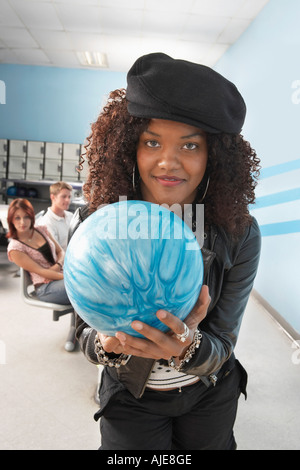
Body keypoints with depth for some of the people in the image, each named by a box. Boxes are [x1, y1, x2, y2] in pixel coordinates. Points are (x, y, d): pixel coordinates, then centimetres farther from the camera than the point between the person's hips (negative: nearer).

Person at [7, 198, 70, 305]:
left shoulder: (42, 230, 11)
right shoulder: (14, 248, -5)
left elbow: (61, 251, 14)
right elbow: (40, 271, -10)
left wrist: (58, 266, -9)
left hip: (61, 274, 6)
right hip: (46, 288, -6)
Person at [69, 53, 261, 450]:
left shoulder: (238, 234, -22)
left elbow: (220, 349, -19)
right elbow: (85, 330, -14)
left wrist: (188, 346, -41)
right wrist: (108, 343, -37)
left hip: (211, 397, 2)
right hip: (130, 400, -1)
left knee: (210, 443, 28)